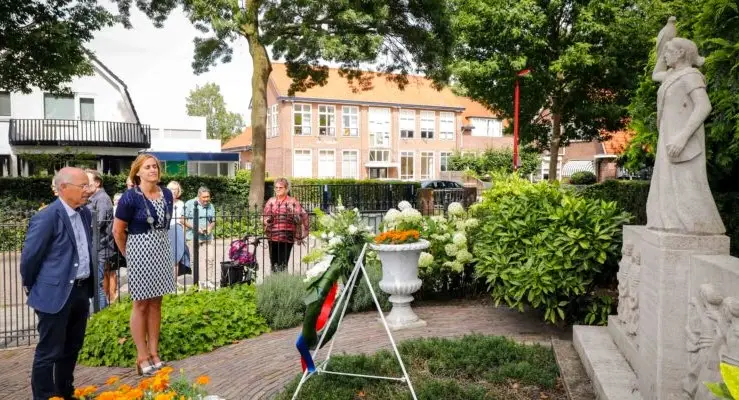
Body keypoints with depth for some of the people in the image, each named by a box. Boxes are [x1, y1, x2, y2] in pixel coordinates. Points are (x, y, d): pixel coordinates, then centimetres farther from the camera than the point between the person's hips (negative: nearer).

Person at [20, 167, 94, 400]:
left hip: (81, 291, 7)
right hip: (56, 293, -7)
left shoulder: (85, 213, 6)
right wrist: (31, 288, 2)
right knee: (49, 352, 5)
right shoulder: (46, 217, -17)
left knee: (72, 348, 18)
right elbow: (29, 257, -10)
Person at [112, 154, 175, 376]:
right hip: (140, 251, -5)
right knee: (141, 304, 4)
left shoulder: (166, 194, 3)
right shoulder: (130, 197, -13)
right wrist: (128, 255, 4)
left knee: (155, 303, 12)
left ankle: (154, 353, 22)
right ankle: (142, 357, 15)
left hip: (162, 250, 5)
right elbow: (118, 231, -6)